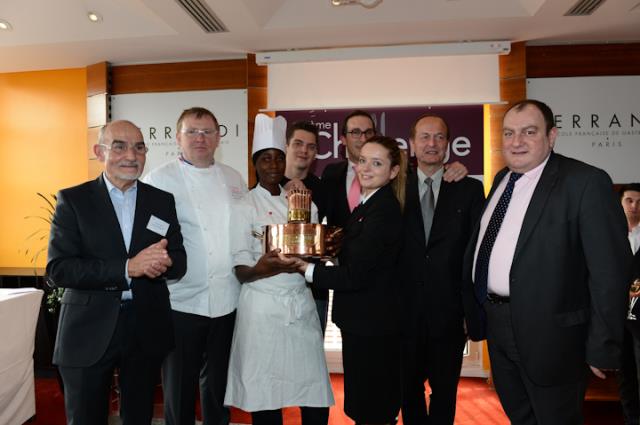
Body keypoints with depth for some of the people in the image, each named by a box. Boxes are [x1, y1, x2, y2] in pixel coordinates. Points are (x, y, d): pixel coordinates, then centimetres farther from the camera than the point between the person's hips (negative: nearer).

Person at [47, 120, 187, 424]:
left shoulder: (162, 201, 4)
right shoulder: (73, 200, -3)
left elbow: (179, 262, 1)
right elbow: (58, 269, -12)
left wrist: (162, 262, -23)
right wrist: (127, 267, -24)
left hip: (147, 329, 2)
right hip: (88, 330, -2)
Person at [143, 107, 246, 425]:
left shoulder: (234, 179, 9)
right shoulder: (159, 179, -5)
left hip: (227, 301, 4)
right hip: (183, 301, -4)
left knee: (218, 382, 20)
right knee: (179, 385, 12)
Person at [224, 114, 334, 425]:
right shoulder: (244, 206, -2)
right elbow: (241, 271, -7)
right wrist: (263, 268, -28)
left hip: (302, 305, 3)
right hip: (262, 308, -3)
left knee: (316, 399, 5)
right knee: (264, 395, 6)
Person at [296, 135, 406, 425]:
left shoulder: (383, 210, -21)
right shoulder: (369, 204, 9)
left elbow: (355, 276, -23)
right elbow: (353, 256, 14)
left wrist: (306, 269, -13)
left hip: (371, 325, -9)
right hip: (367, 319, 9)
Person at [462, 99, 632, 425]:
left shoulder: (586, 182, -15)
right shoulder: (502, 179, 7)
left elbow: (609, 270, -16)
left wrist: (603, 347, -15)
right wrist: (476, 310, 9)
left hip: (548, 331, -6)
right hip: (495, 322, 7)